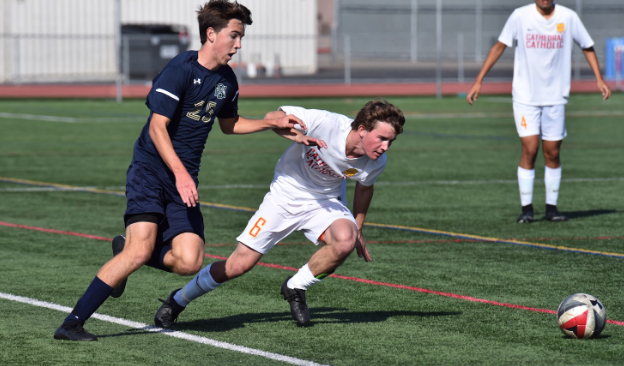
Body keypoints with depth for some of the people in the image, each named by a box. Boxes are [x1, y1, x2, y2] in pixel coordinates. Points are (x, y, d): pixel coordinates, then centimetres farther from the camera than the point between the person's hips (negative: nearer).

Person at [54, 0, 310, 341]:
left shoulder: (226, 79, 11)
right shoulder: (180, 69, -12)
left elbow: (229, 124, 29)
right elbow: (157, 127, -17)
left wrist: (273, 122, 20)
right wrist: (181, 173, -25)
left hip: (184, 178, 7)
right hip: (151, 169, -6)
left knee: (189, 262, -12)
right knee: (141, 250, -23)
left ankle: (125, 250, 16)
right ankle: (71, 323, -17)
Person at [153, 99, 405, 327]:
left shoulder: (375, 162, -17)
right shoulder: (324, 123, -31)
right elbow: (273, 117, -19)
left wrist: (357, 230, 18)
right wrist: (295, 134, -40)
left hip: (325, 203, 3)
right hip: (285, 197, -3)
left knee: (345, 240, -31)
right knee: (239, 265, -6)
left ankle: (295, 288, -4)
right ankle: (177, 301, 20)